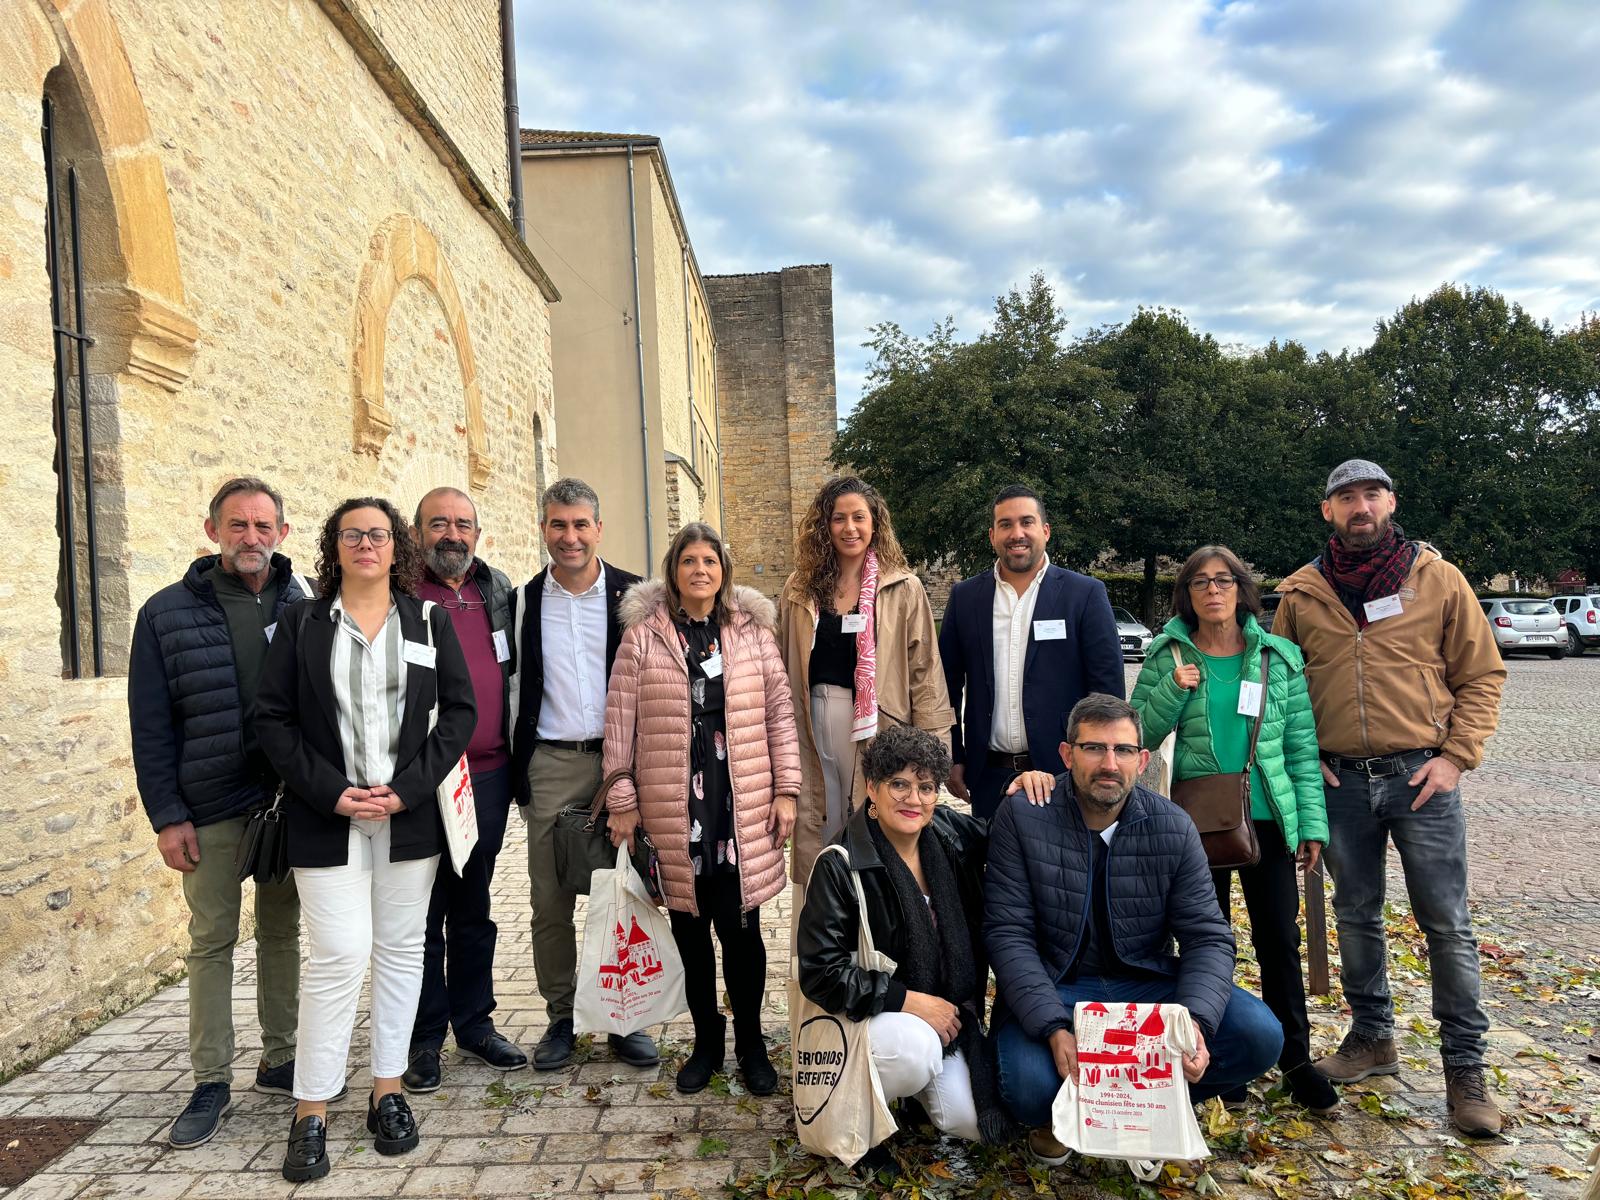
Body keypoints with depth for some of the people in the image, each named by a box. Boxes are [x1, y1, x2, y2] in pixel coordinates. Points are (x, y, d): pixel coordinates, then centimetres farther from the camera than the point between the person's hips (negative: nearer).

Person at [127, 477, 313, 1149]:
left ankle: (280, 1059, 28)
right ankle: (211, 1082, 21)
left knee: (282, 930, 13)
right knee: (212, 941, 8)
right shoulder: (168, 613, -2)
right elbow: (150, 727, -2)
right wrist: (167, 816, -6)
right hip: (211, 808, -1)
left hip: (289, 801, 2)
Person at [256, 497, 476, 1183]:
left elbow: (459, 709, 1)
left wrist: (407, 788, -9)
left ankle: (388, 1089, 23)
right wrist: (330, 792, -10)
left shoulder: (430, 622, 5)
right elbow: (272, 717, 0)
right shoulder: (302, 623, 4)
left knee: (401, 948, 9)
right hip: (326, 818, -2)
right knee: (339, 955, -6)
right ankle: (311, 1112, 9)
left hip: (410, 814, 2)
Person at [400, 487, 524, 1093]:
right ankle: (425, 1037, 23)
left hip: (488, 777, 4)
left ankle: (475, 1022, 30)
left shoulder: (498, 590, 10)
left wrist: (516, 760, 13)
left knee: (474, 909, 16)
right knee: (423, 915, 8)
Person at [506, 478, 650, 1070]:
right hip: (551, 764, 1)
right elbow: (515, 691, 10)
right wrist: (515, 771, 6)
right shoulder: (523, 602, 7)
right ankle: (560, 1018, 22)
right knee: (550, 899, 6)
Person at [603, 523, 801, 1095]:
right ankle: (706, 1040, 30)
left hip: (742, 805, 0)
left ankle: (750, 1042, 25)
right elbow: (620, 722, 1)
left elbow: (780, 711, 5)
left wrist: (786, 790, 1)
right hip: (671, 806, 0)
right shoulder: (642, 635, 1)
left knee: (741, 928, 5)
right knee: (689, 929, 11)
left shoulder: (753, 631, 5)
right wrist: (622, 802, -1)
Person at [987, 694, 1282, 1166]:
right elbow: (1008, 933, -15)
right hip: (1053, 988, -3)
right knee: (1031, 1089, -31)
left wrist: (1196, 1022, -24)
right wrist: (1054, 1028, -28)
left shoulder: (1172, 827, -4)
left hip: (1147, 983, 3)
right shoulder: (1022, 816, -13)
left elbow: (1207, 936, -5)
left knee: (1260, 1036, -18)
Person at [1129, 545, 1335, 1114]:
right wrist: (1173, 690, -17)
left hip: (1268, 818, 1)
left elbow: (1302, 746, 4)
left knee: (1280, 940, 6)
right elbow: (1140, 736, -2)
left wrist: (1313, 823, 1)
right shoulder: (1168, 656, -1)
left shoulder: (1279, 657, 3)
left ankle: (1295, 1060, 23)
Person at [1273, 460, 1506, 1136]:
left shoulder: (1438, 579, 0)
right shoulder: (1302, 592, 5)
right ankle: (1371, 1038, 31)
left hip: (1422, 775, -2)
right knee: (1356, 916, 14)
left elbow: (1481, 675, 2)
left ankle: (1465, 1069, 16)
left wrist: (1456, 756, -7)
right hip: (1340, 779, 2)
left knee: (1446, 923, 2)